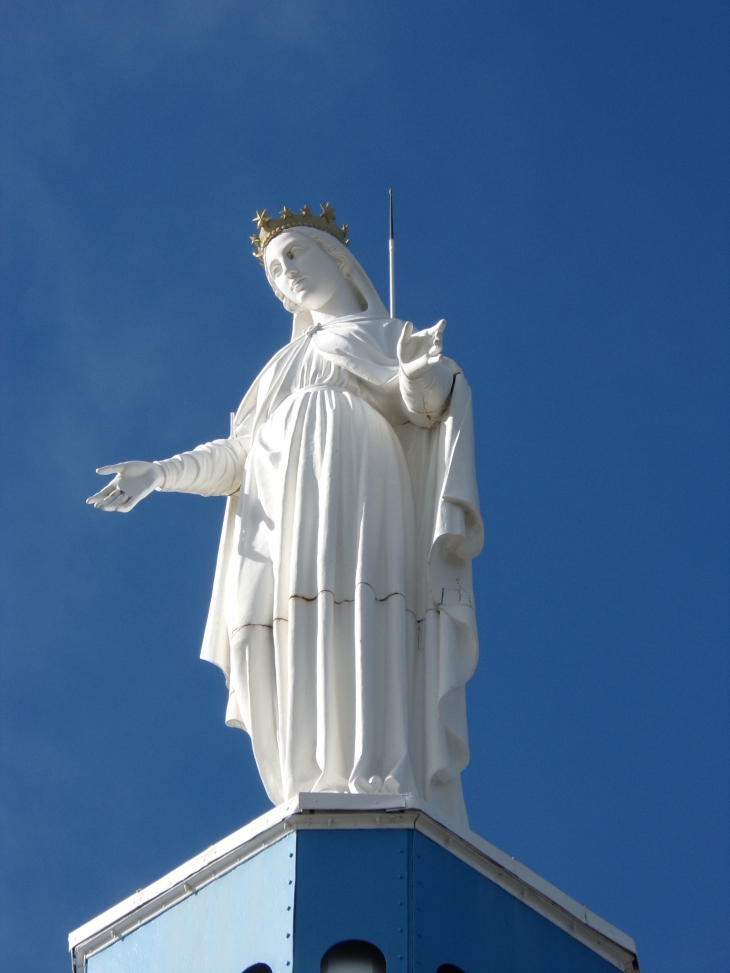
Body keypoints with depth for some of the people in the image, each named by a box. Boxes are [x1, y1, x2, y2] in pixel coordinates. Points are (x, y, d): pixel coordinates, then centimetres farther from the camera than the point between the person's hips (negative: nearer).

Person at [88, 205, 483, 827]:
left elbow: (425, 402, 1)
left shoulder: (384, 334, 22)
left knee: (357, 655, -25)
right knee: (299, 683, -13)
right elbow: (240, 452, 26)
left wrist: (425, 381, -22)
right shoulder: (285, 363, 37)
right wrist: (160, 473, 13)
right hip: (282, 522, 5)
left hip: (353, 500, -5)